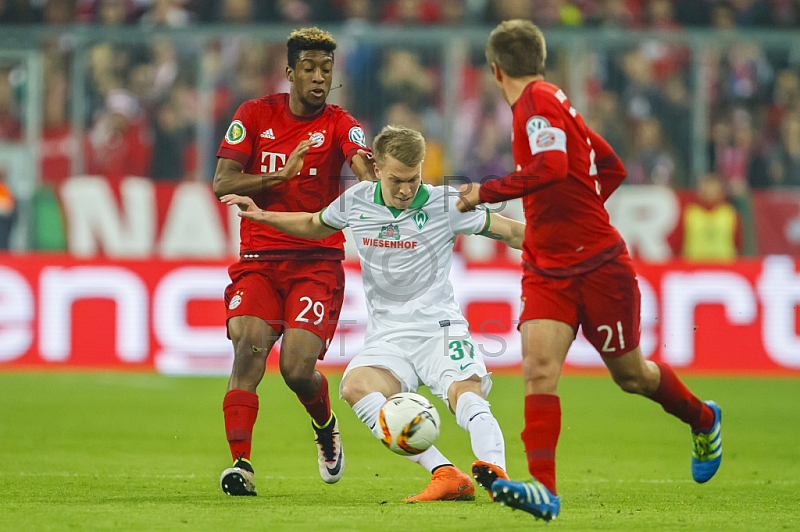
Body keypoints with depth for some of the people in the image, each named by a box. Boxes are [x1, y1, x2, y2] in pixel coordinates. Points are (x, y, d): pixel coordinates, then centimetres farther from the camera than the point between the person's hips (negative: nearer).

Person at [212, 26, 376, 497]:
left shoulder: (339, 124, 0)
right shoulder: (256, 115, 5)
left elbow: (363, 164, -21)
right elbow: (222, 184, -1)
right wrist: (280, 176, -15)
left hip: (318, 259, -1)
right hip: (260, 258, 1)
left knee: (298, 368, -13)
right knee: (249, 346, -23)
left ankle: (326, 427, 22)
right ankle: (240, 462, -25)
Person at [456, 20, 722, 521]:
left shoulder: (538, 101, -14)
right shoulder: (555, 102, 12)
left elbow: (552, 167, -31)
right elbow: (613, 167, 21)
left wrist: (486, 192, -26)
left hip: (598, 265, -7)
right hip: (547, 269, 7)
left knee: (630, 374, 10)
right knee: (539, 365, -14)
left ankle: (703, 420, 39)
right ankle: (544, 489, -25)